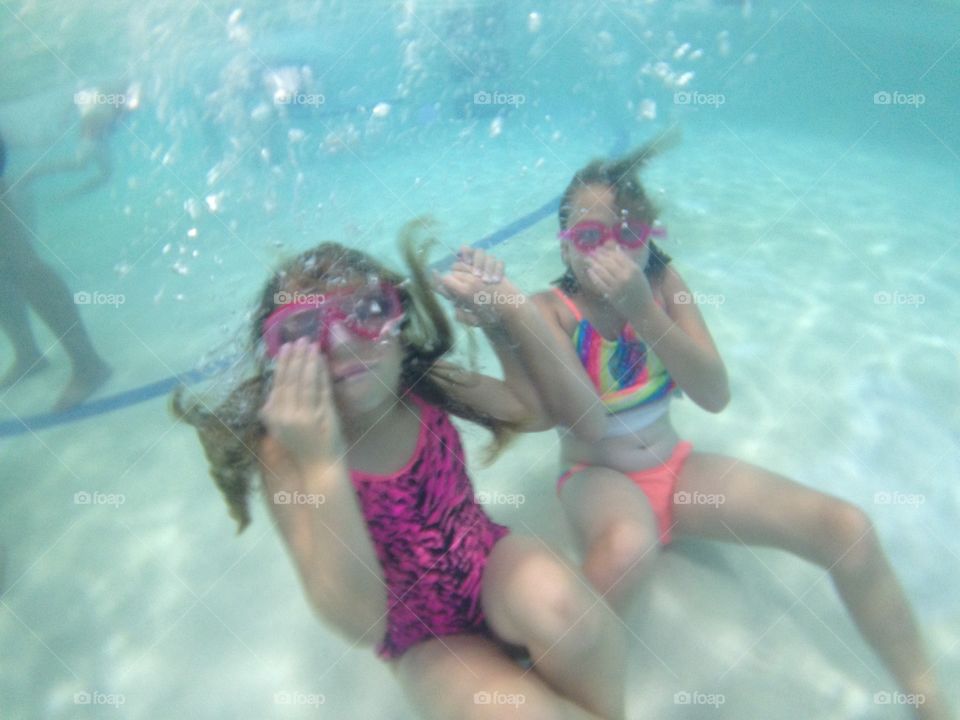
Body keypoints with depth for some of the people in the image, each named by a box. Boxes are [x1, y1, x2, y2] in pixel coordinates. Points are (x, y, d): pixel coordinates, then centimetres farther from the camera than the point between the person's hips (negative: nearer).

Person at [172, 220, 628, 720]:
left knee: (557, 607, -32)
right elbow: (361, 623, -29)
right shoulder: (287, 454, -21)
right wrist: (322, 463, -38)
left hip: (493, 565, 3)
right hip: (427, 641, -2)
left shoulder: (423, 386, -14)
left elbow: (541, 407, 1)